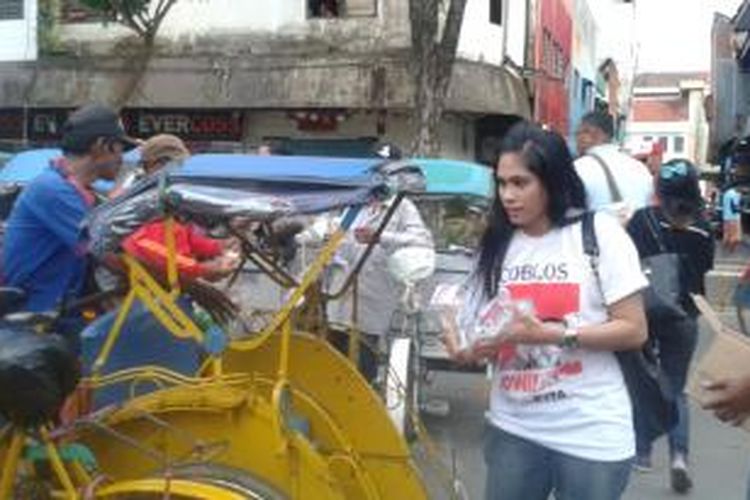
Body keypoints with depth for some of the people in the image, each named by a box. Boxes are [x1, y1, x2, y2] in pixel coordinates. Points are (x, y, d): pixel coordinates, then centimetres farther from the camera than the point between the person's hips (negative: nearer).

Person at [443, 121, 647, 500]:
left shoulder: (599, 233, -6)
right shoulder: (498, 244, 7)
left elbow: (633, 331, -9)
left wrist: (550, 334, -20)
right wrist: (468, 347, -11)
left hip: (590, 434, -3)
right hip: (513, 429, 4)